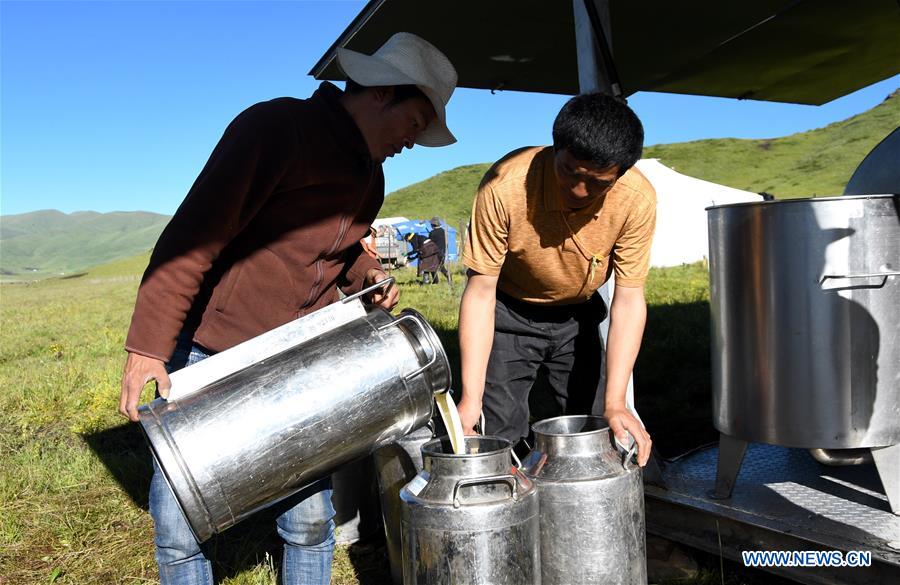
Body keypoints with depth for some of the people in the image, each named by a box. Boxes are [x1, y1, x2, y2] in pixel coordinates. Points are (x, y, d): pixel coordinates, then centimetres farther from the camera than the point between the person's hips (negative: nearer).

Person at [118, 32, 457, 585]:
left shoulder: (369, 177, 9)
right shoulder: (276, 126, -16)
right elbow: (193, 234, -20)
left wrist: (368, 274, 6)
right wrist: (148, 347, -23)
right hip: (204, 355, -5)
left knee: (310, 517, 5)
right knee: (180, 525, 5)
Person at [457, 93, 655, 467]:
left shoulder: (637, 200, -26)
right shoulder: (505, 187, -33)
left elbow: (628, 300, -19)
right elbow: (480, 293, -27)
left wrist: (615, 402, -26)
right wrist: (470, 397, -32)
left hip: (577, 315, 3)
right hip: (508, 314, -2)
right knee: (498, 439, -9)